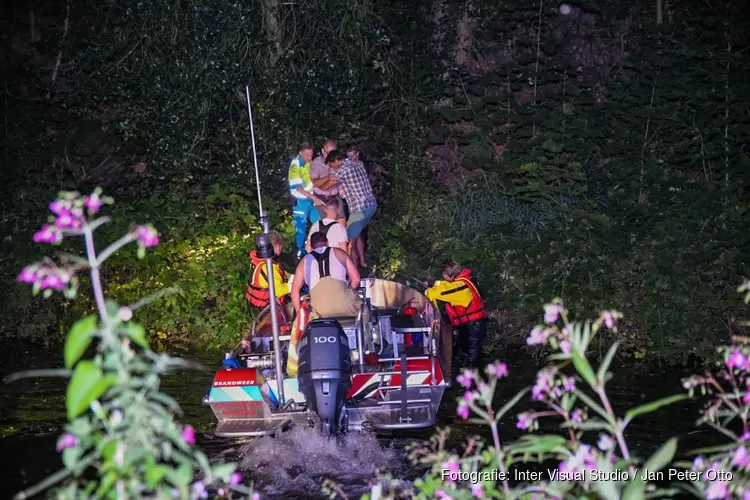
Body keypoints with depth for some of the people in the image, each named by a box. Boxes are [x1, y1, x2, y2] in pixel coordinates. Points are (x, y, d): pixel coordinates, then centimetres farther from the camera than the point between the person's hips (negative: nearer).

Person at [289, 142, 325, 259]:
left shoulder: (308, 162, -1)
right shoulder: (295, 166, -21)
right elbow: (298, 188, -23)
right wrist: (314, 198, -24)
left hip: (311, 199, 7)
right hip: (300, 201, -7)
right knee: (301, 228, 1)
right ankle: (300, 253, 16)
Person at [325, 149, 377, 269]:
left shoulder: (343, 170, -11)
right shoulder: (358, 165, 13)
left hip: (360, 208, -9)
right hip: (371, 205, 9)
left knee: (350, 240, -3)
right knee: (356, 233, 28)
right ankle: (362, 261, 36)